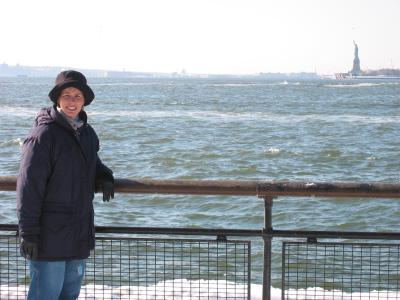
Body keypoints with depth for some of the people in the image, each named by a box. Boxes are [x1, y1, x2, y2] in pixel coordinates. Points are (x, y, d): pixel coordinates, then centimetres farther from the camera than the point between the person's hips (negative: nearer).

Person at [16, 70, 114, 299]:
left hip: (79, 234, 7)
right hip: (49, 235, -7)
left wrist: (104, 177, 1)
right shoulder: (44, 134, -13)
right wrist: (28, 232, -18)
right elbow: (29, 186, -15)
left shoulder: (87, 133, 10)